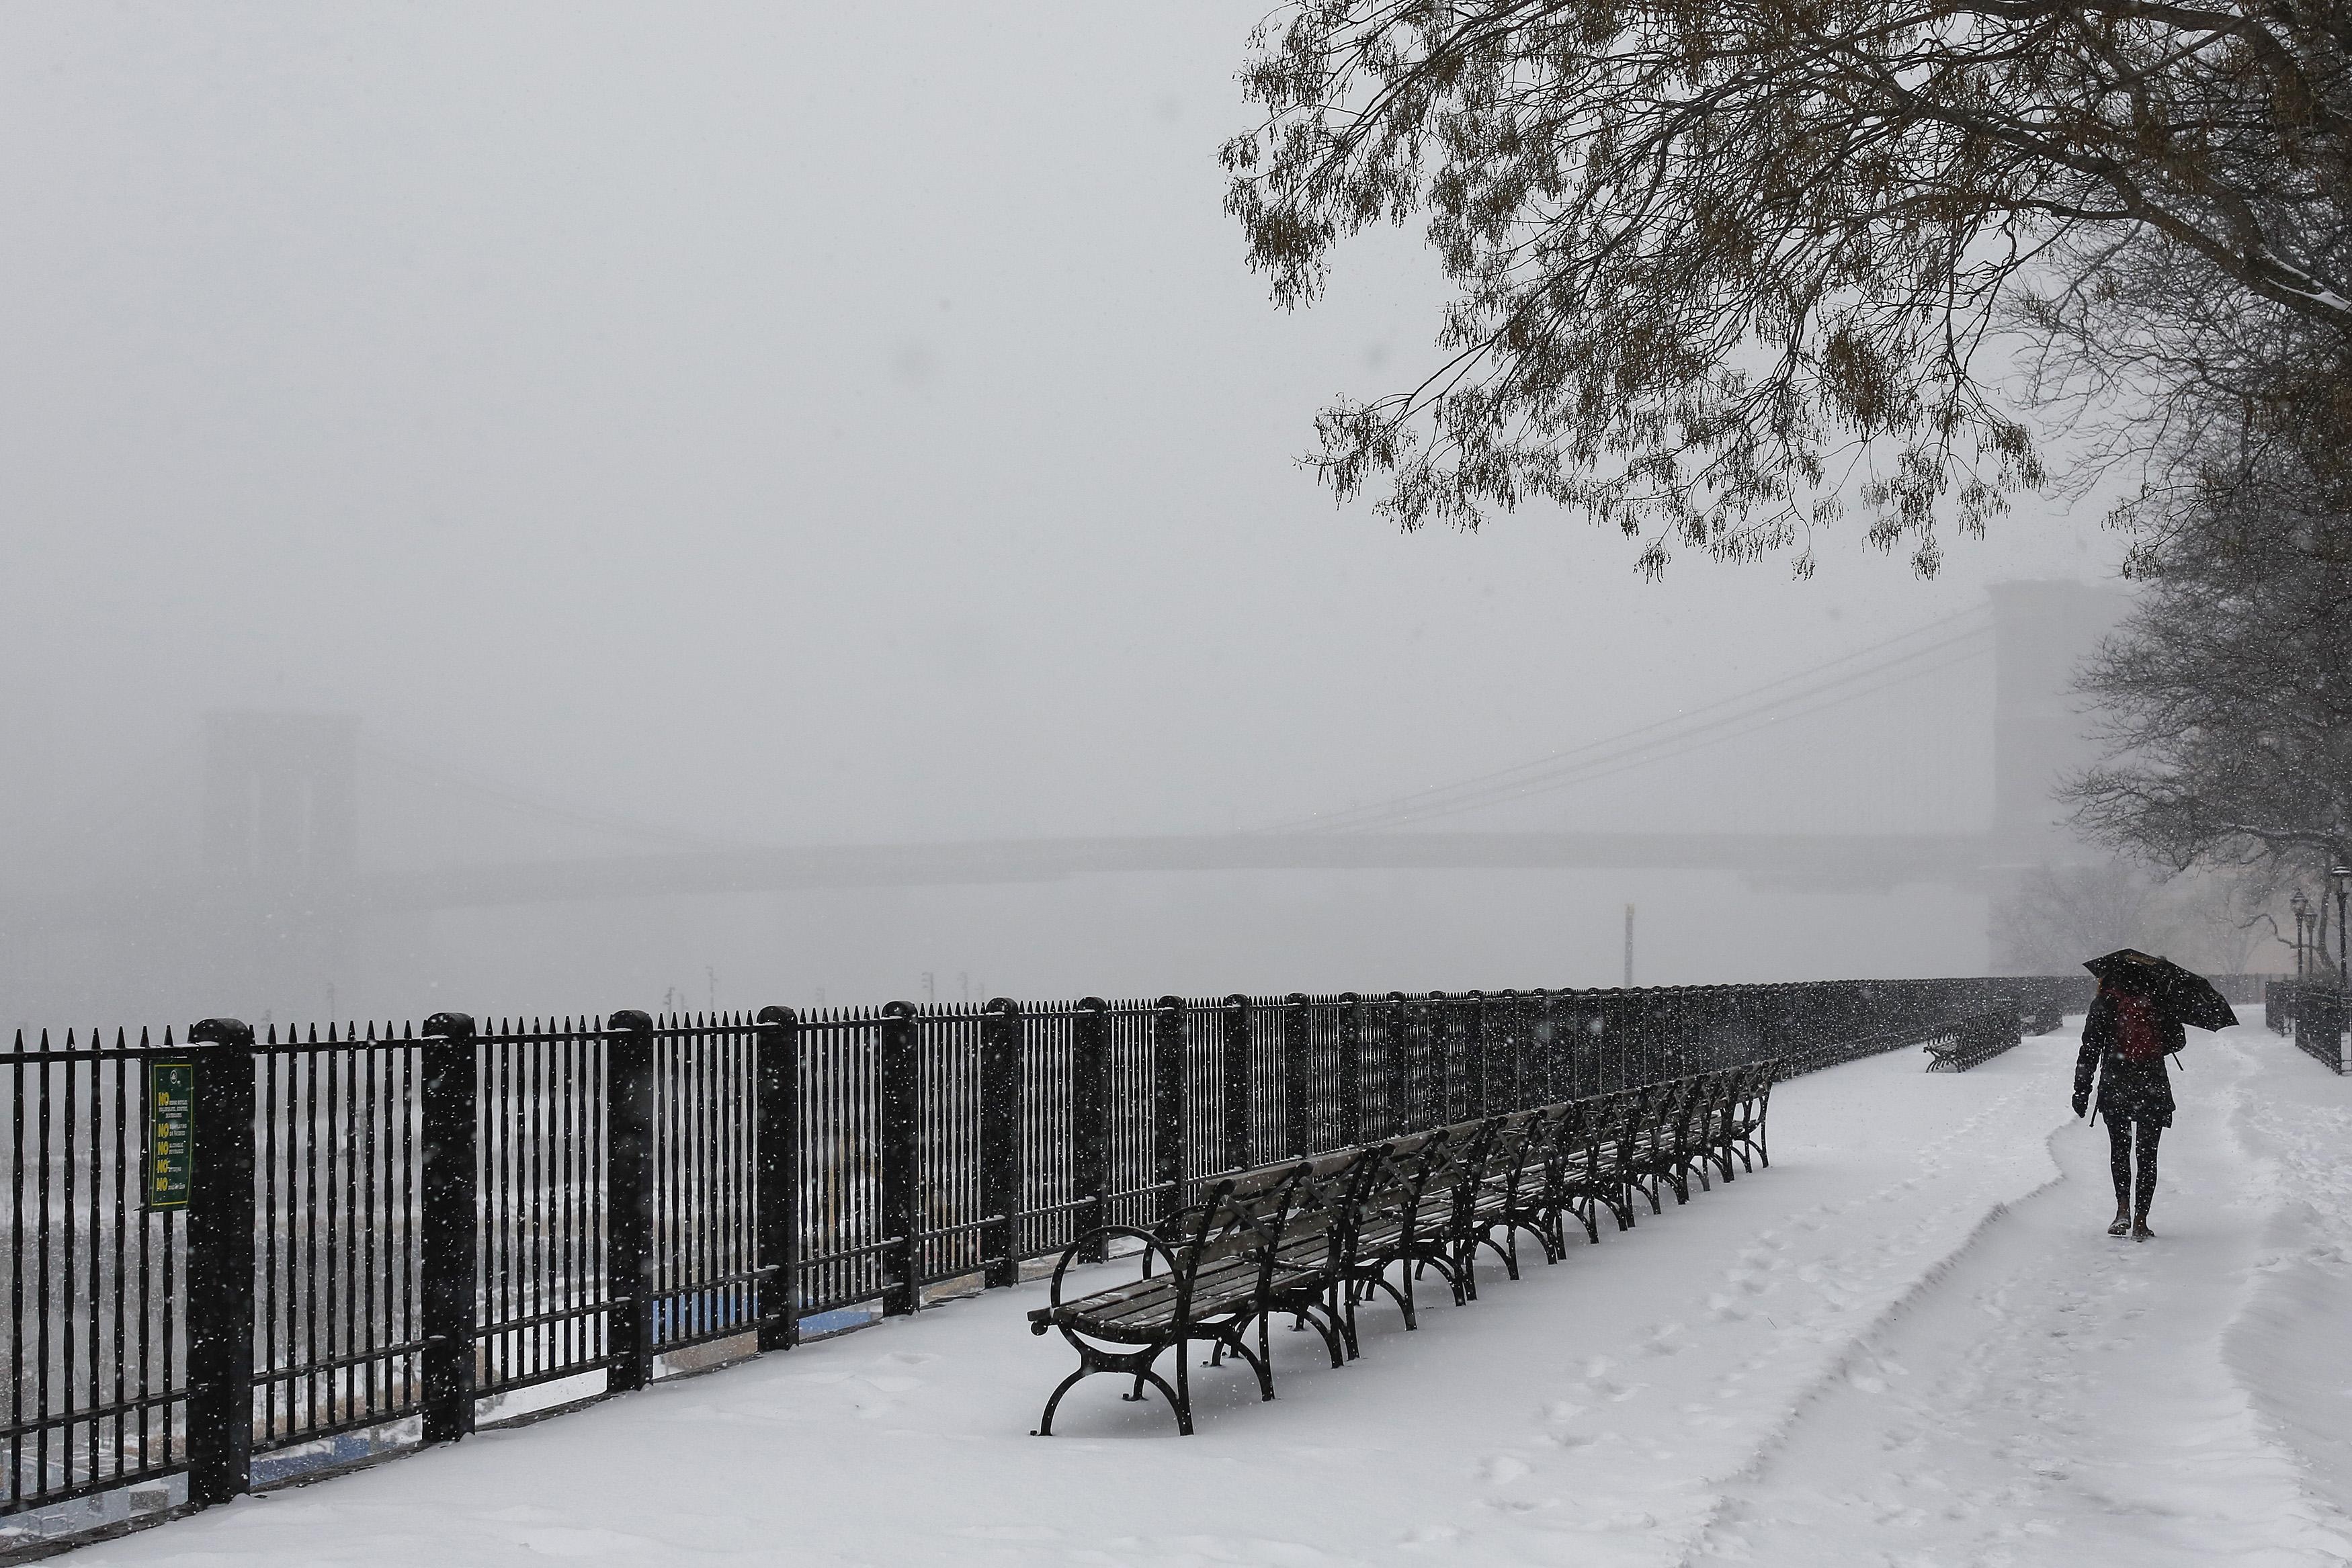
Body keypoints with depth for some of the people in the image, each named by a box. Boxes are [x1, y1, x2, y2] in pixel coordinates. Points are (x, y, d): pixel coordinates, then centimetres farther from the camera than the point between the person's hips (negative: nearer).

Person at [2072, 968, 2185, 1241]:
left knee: (2119, 1148, 16)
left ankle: (2123, 1209, -1)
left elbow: (2090, 1049, -3)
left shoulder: (2104, 1003, 1)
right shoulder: (2155, 999, 6)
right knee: (2147, 1153, 7)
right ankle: (2140, 1221, 2)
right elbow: (2178, 1040, 10)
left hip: (2115, 1086, -1)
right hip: (2153, 1086, 1)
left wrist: (2081, 1089, -1)